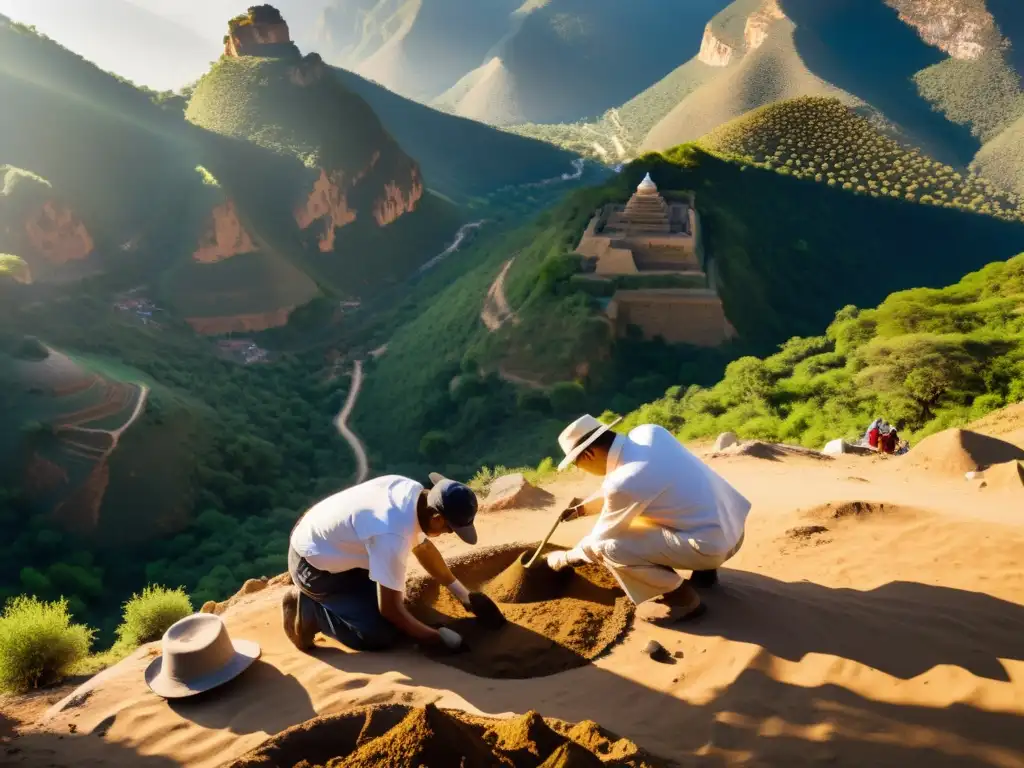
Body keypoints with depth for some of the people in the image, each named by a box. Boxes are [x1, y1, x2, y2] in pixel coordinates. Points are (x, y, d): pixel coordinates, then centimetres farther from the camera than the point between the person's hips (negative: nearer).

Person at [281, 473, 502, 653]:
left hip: (327, 542, 9)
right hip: (313, 564, -9)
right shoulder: (394, 535, -36)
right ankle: (307, 610, 0)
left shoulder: (413, 491, -11)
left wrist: (463, 594, 8)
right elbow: (389, 608, -27)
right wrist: (434, 638, -14)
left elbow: (423, 546, 6)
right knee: (382, 634, -13)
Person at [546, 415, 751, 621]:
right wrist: (584, 507, 23)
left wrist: (566, 558, 12)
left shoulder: (623, 483, -22)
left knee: (605, 546, -13)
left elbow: (600, 538, -5)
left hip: (713, 544, -9)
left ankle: (681, 597, 0)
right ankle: (704, 570, 24)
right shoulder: (646, 433, 0)